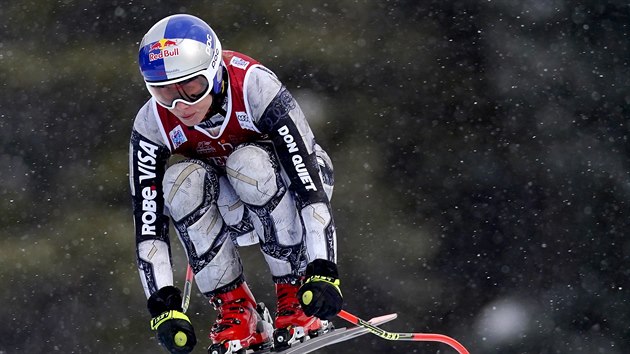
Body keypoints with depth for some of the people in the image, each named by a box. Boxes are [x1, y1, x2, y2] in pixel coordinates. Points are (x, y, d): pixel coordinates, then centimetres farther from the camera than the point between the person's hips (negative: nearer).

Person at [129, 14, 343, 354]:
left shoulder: (254, 88, -32)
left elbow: (310, 186, -35)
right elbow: (148, 225, -21)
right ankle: (234, 307, -19)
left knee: (248, 163, -35)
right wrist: (164, 306, -30)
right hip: (231, 212, 3)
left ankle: (295, 292, -20)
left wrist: (323, 272, -42)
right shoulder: (152, 126, -23)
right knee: (181, 178, -30)